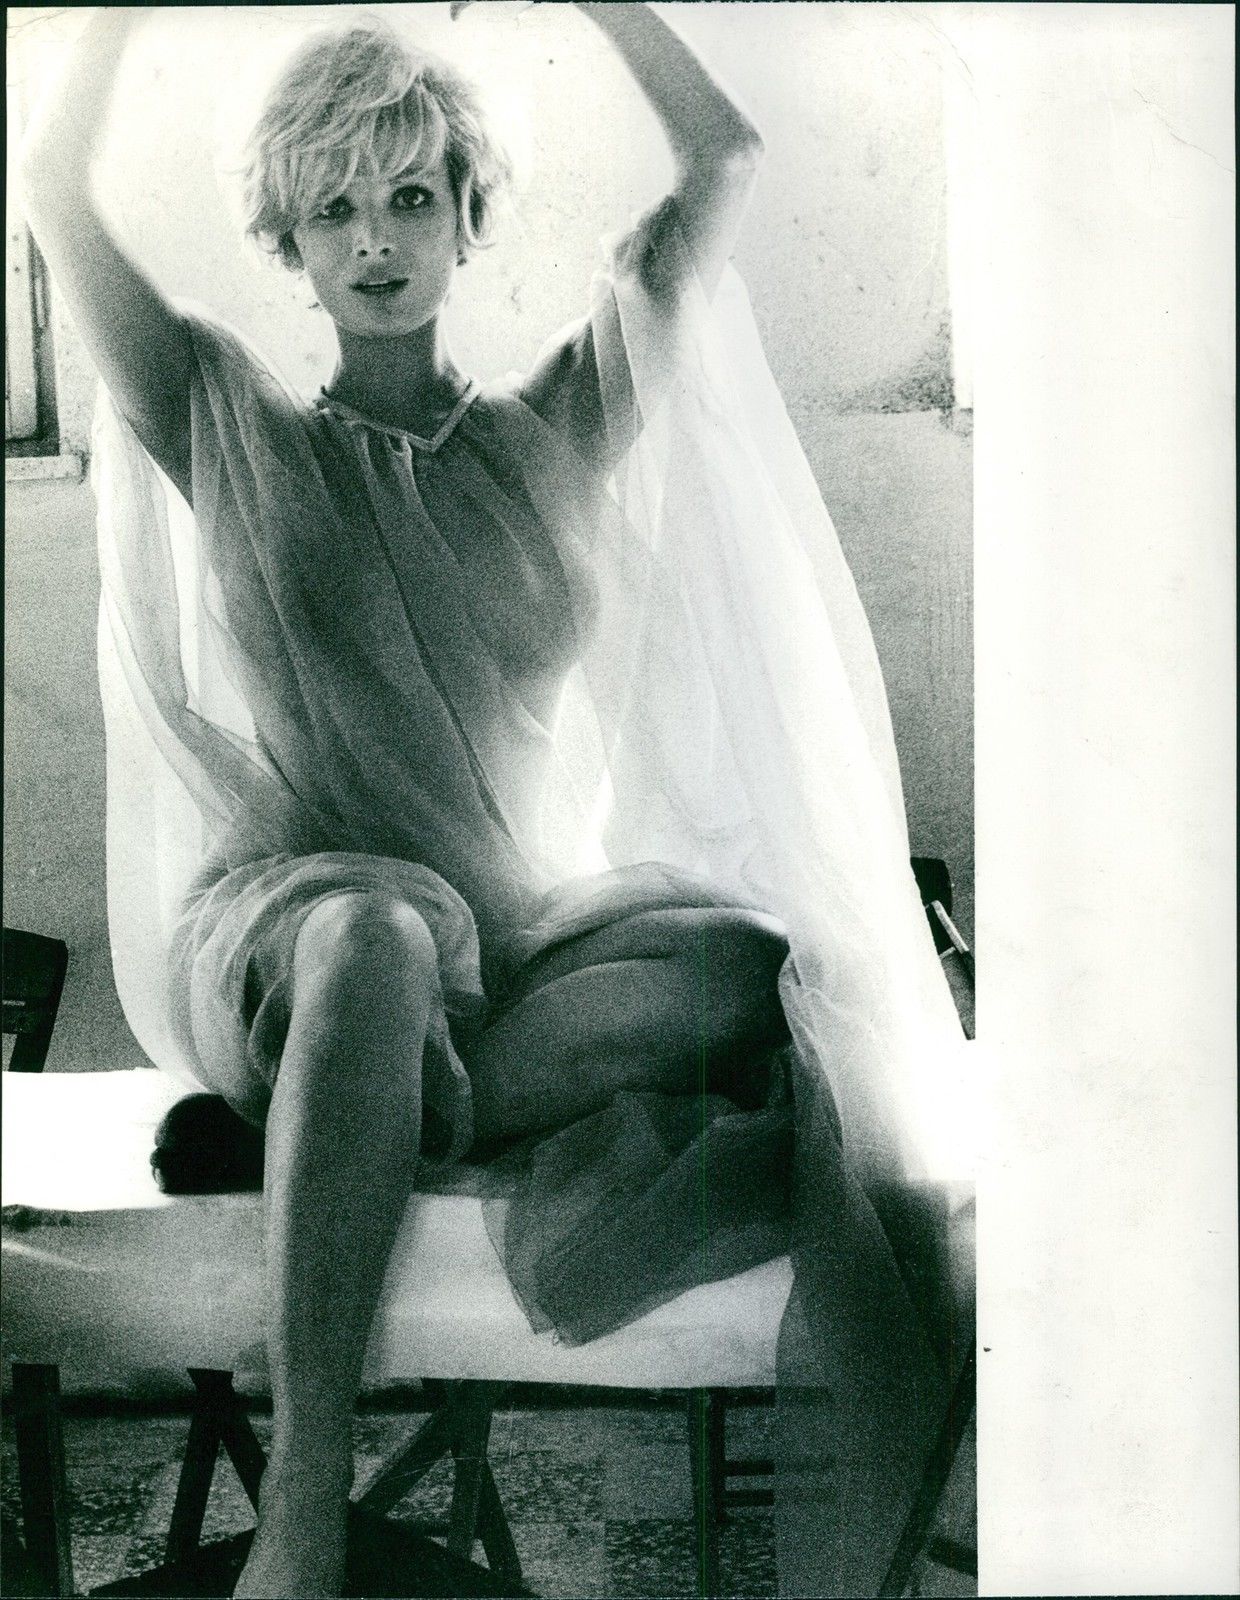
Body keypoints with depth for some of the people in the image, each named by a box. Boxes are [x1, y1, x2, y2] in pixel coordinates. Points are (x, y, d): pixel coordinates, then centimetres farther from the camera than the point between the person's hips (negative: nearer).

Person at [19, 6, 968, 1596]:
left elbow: (726, 155, 14)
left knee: (742, 958, -30)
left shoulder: (557, 433, 15)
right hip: (274, 931, -1)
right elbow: (54, 182, 8)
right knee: (376, 932, -40)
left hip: (521, 937, 2)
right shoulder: (230, 427, 13)